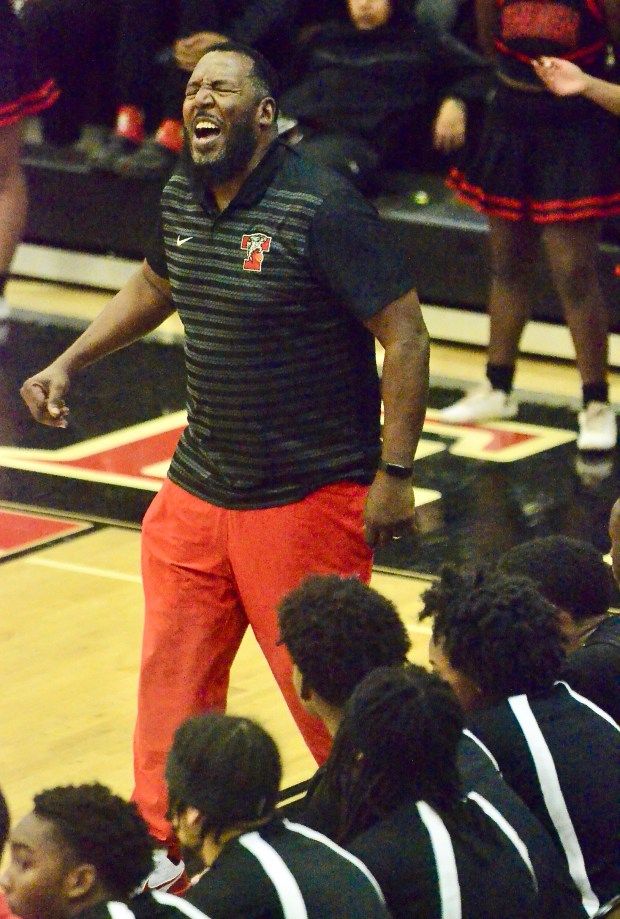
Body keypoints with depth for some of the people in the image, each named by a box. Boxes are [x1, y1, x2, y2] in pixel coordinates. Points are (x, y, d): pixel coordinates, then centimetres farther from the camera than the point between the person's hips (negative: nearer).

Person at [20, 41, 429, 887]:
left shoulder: (321, 208, -18)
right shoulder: (182, 199, 4)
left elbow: (404, 335, -17)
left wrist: (393, 475, -19)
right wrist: (68, 364, 20)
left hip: (308, 500, -7)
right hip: (197, 491, 7)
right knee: (170, 686, 9)